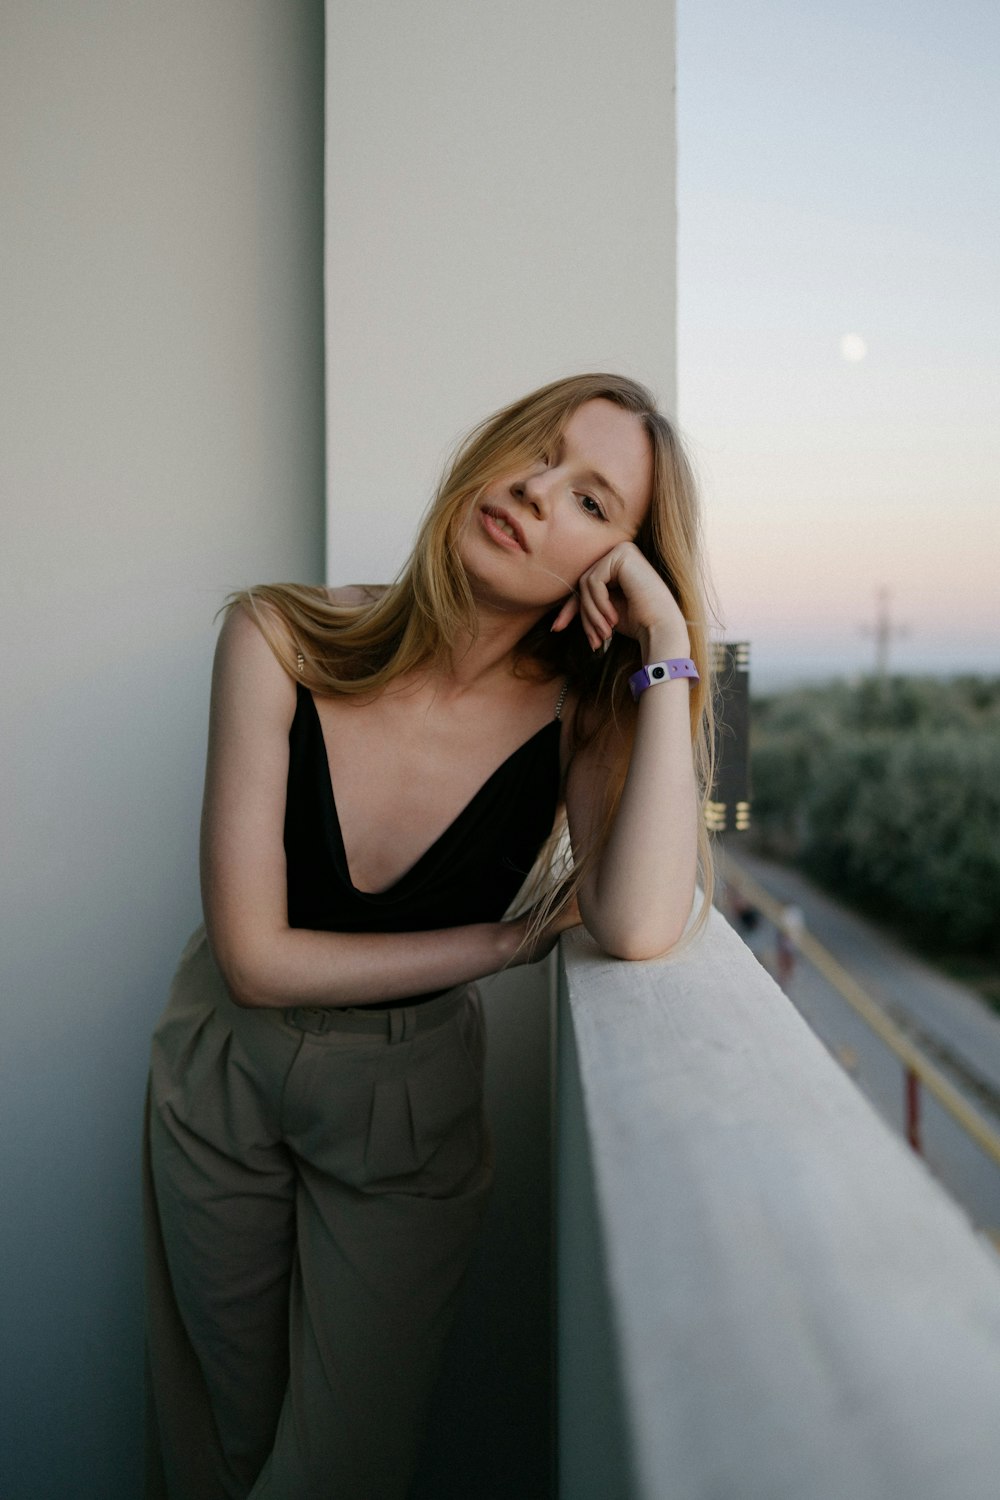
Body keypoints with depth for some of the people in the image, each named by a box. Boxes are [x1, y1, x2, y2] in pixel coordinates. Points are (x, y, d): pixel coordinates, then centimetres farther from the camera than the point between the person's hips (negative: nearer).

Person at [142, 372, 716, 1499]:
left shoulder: (582, 713, -18)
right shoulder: (281, 640, -21)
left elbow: (640, 932, -38)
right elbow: (256, 957, -21)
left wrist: (670, 649, -33)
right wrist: (518, 938, -19)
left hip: (410, 1108, 0)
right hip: (221, 1077, 1)